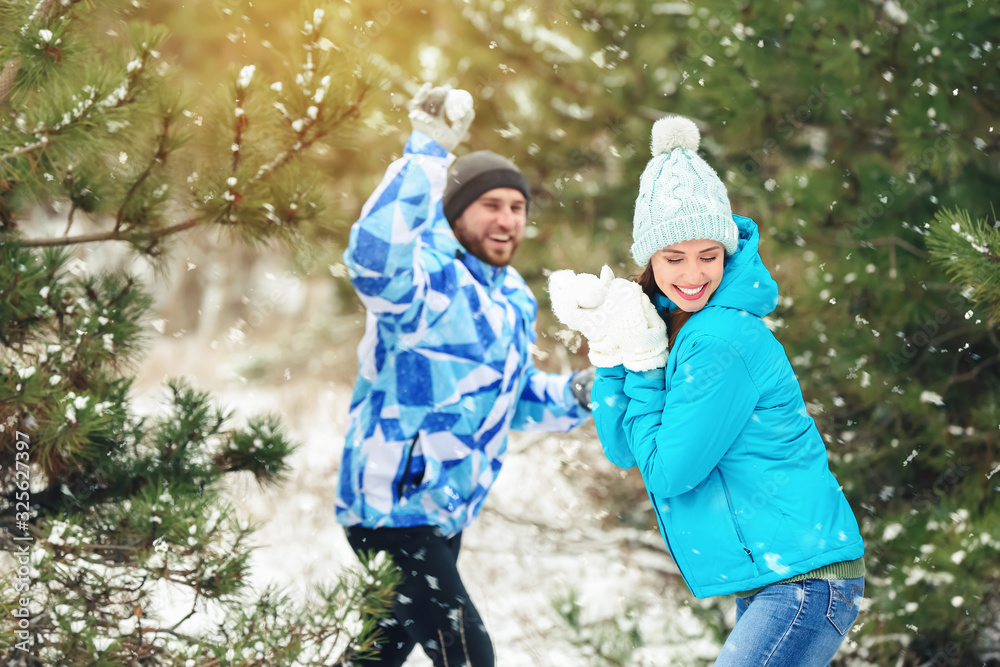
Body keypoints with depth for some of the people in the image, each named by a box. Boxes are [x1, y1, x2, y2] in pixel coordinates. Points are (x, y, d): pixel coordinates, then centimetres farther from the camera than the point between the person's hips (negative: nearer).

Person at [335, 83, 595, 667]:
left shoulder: (511, 299, 12)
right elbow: (374, 254, -42)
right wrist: (428, 152, -40)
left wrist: (578, 395, 4)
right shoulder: (432, 282, -18)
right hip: (395, 512, -10)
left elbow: (515, 395, 24)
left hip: (442, 516, 10)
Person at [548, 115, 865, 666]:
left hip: (807, 583, -10)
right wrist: (607, 346, -2)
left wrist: (645, 359, -11)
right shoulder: (669, 323, 8)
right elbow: (622, 449, 7)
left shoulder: (726, 341, -19)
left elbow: (666, 471, -14)